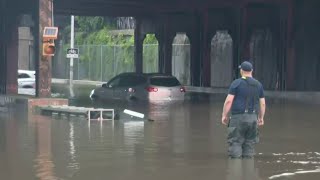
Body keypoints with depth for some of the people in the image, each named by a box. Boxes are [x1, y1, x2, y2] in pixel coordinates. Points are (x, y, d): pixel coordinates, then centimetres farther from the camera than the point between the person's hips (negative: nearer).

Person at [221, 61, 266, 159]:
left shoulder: (236, 83, -4)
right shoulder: (258, 84, 10)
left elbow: (228, 101, -10)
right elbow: (262, 103, 10)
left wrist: (224, 115, -3)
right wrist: (261, 118, 19)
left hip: (238, 117, -4)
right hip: (253, 117, 5)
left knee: (235, 142, -2)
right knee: (249, 143, 10)